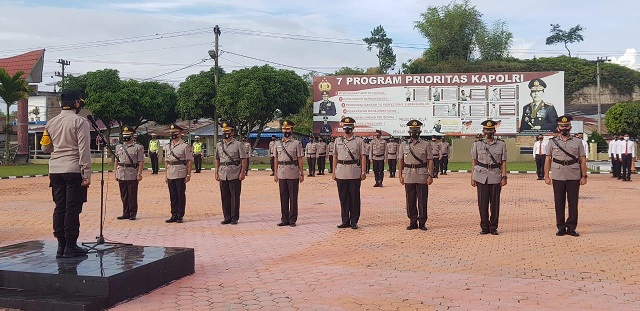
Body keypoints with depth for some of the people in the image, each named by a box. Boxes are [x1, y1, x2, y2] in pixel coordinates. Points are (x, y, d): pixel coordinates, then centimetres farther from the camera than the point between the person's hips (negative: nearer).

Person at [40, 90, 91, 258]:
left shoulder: (51, 123, 10)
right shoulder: (80, 122, -8)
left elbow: (45, 148, 15)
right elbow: (84, 150, -13)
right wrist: (87, 174, -11)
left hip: (55, 170, 6)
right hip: (74, 169, -6)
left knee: (59, 207, 10)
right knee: (73, 209, -2)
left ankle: (61, 245, 14)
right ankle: (70, 246, 1)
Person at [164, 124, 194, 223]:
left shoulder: (185, 146, -4)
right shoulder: (167, 146, 13)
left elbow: (190, 161, -6)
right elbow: (166, 161, 17)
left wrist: (188, 174, -11)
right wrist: (165, 174, 12)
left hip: (181, 175, -5)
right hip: (170, 175, 5)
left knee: (181, 196, 0)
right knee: (173, 196, 8)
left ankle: (180, 216, 6)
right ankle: (174, 215, 15)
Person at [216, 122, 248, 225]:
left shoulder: (238, 145, -2)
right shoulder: (219, 145, 12)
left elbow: (244, 159, -5)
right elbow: (217, 160, 16)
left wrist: (242, 173, -12)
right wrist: (216, 173, 10)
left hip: (235, 176, -4)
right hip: (223, 175, 4)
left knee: (235, 197, -1)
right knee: (225, 197, 6)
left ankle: (234, 218, 6)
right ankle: (227, 218, 14)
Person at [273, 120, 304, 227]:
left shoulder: (296, 143, -1)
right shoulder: (278, 144, 11)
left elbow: (300, 160, -2)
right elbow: (276, 160, 13)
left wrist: (302, 174, -6)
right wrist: (275, 174, 9)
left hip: (293, 175, -4)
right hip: (282, 175, 4)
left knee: (293, 198, 1)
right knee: (283, 197, 7)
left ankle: (292, 220, 7)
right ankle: (284, 219, 15)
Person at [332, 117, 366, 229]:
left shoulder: (359, 141, 3)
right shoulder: (338, 141, 12)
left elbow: (363, 157, 1)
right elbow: (335, 157, 14)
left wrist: (363, 172, -7)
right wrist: (334, 172, 8)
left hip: (354, 172, -3)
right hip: (341, 172, 3)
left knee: (354, 197, 1)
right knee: (343, 198, 6)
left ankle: (354, 221, 8)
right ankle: (345, 221, 13)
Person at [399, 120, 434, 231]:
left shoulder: (426, 145, 3)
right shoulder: (403, 145, 9)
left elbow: (430, 161, 1)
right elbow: (401, 161, 12)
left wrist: (430, 176, -7)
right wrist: (400, 175, 6)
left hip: (422, 176, -2)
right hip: (408, 176, 2)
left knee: (422, 200, 0)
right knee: (410, 201, 6)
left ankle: (422, 223, 9)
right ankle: (413, 222, 15)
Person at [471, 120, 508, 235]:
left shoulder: (501, 144, 6)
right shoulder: (477, 144, 7)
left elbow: (503, 162, 5)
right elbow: (474, 162, 10)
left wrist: (504, 177, -3)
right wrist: (472, 177, 5)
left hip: (495, 177, 0)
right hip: (481, 177, 0)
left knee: (495, 203, 2)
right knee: (482, 203, 1)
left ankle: (493, 227, 12)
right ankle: (484, 227, 11)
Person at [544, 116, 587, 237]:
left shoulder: (577, 142, 7)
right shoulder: (552, 142, 7)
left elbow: (583, 160, 7)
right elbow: (548, 160, 7)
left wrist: (584, 176, 1)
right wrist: (546, 176, 1)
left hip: (574, 178, 0)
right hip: (558, 177, 0)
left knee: (573, 203, 1)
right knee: (559, 203, 3)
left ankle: (571, 227, 9)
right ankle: (561, 228, 11)